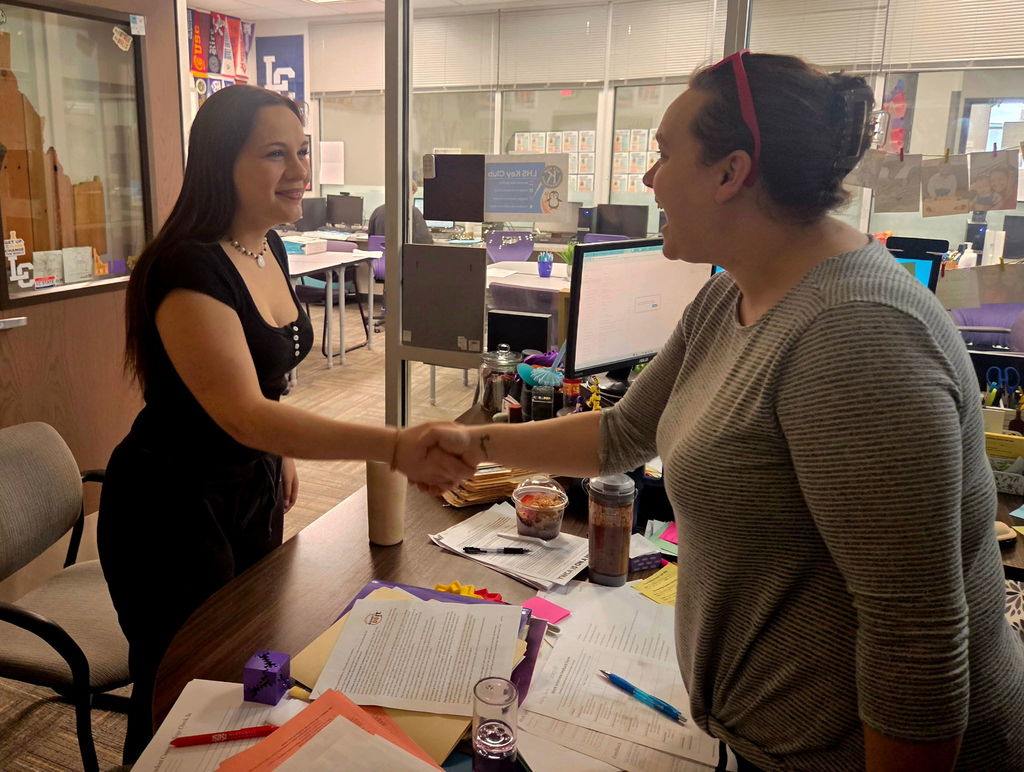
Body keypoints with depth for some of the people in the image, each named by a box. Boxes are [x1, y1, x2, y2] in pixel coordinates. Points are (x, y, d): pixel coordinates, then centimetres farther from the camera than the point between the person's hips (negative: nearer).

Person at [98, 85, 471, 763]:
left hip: (254, 488, 8)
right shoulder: (188, 271, -27)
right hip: (173, 508, -8)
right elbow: (243, 415, -38)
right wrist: (393, 447, -46)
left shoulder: (270, 249, 0)